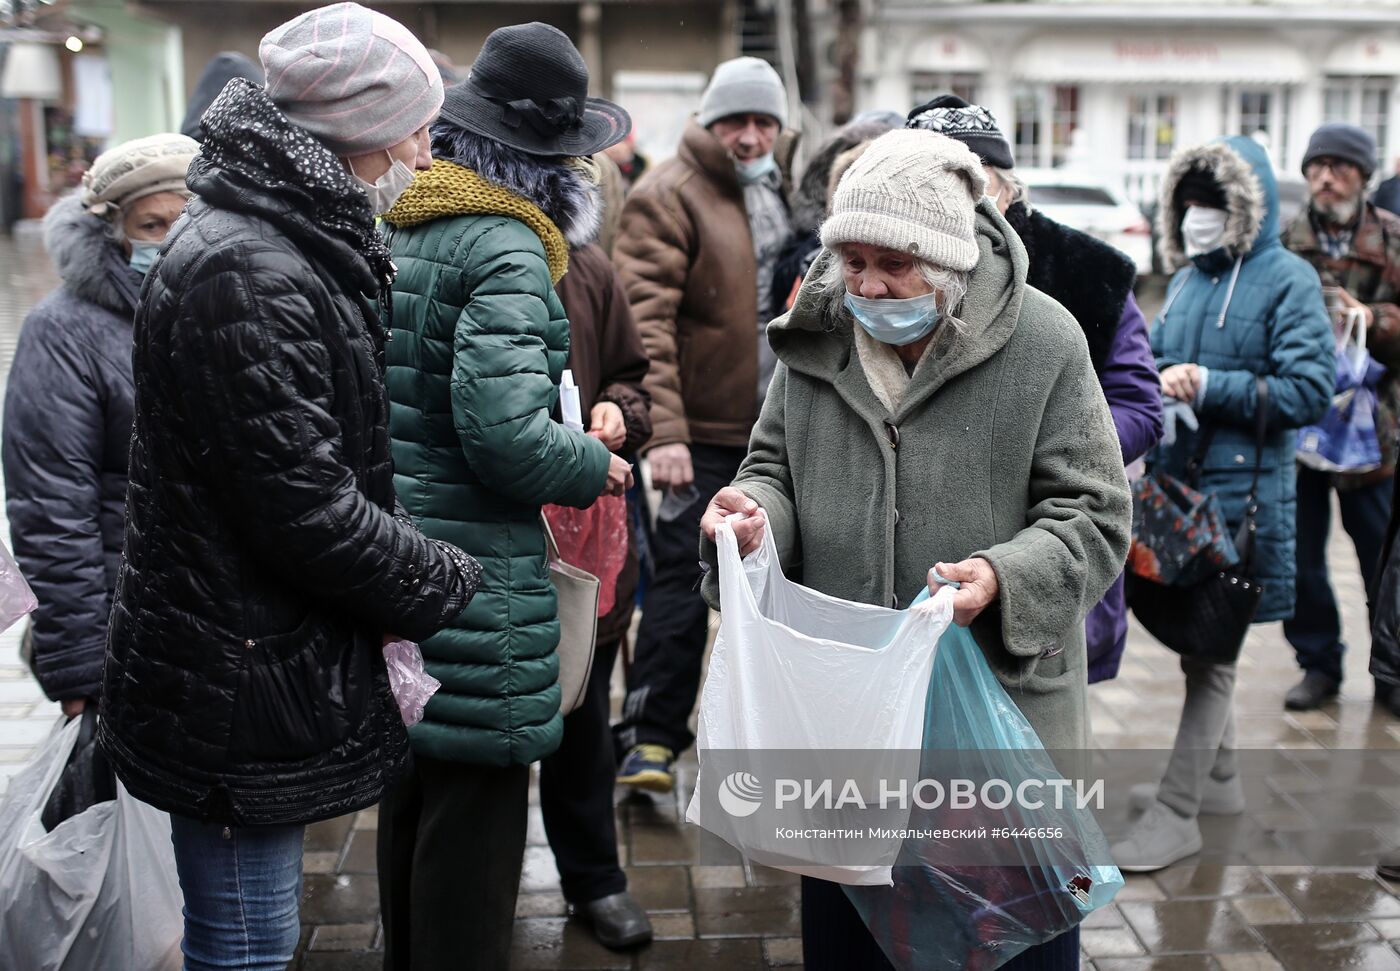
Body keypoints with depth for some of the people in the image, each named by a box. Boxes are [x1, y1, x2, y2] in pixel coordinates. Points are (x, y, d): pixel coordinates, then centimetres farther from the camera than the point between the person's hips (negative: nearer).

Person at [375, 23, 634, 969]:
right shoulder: (506, 249, -17)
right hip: (475, 576, -9)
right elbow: (507, 434, -26)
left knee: (411, 794, 22)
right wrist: (595, 466, -7)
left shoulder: (398, 225, 9)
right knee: (473, 809, 3)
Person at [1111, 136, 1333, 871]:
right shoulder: (1187, 280, 14)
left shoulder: (1287, 280, -7)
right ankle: (1216, 779, 31)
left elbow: (1309, 390, -13)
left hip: (1240, 491, -7)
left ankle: (1176, 814, 5)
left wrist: (1210, 387, -19)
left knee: (1210, 651, -1)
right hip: (1177, 481, 7)